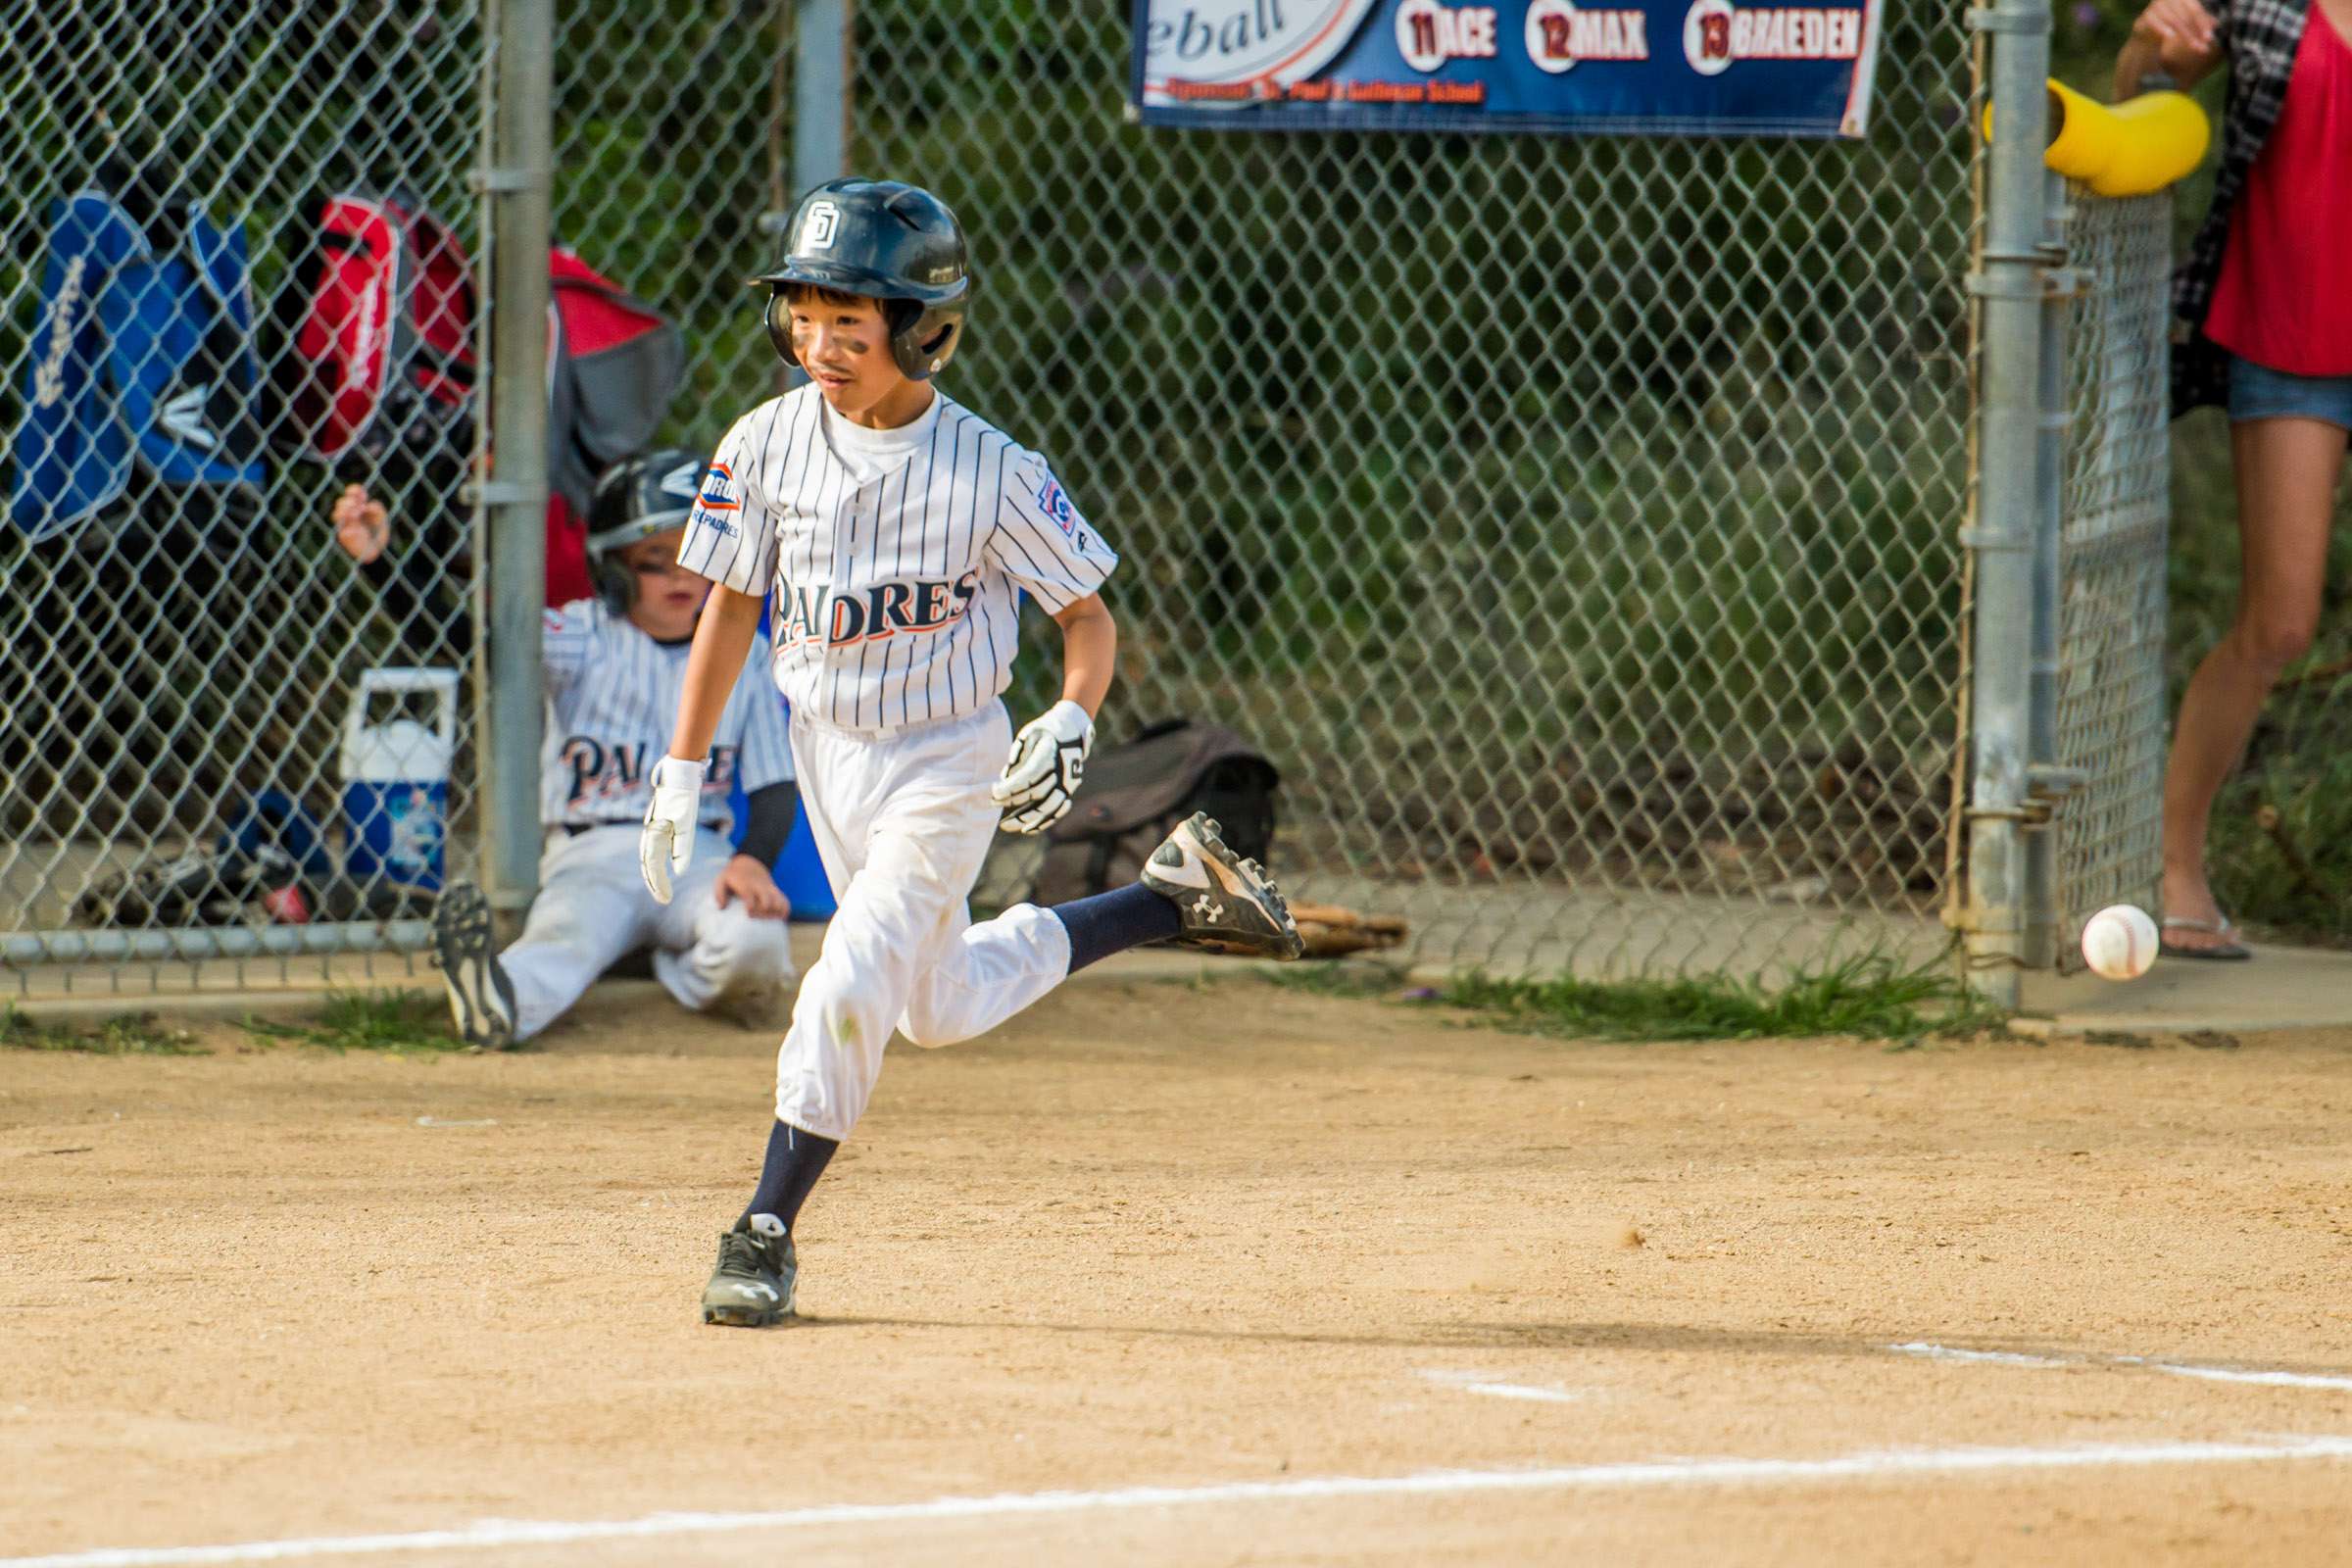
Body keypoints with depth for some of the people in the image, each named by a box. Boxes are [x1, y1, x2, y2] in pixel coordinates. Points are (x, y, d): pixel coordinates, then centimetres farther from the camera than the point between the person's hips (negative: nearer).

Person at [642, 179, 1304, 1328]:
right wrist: (681, 775, 3)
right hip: (827, 750, 5)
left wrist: (1073, 721, -28)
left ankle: (765, 1231, -3)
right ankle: (1173, 903, 36)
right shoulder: (768, 446, -9)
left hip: (948, 761, -5)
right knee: (942, 1006, 16)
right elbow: (731, 605, 3)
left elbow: (1087, 615, -9)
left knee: (853, 984, -16)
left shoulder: (988, 470, -19)